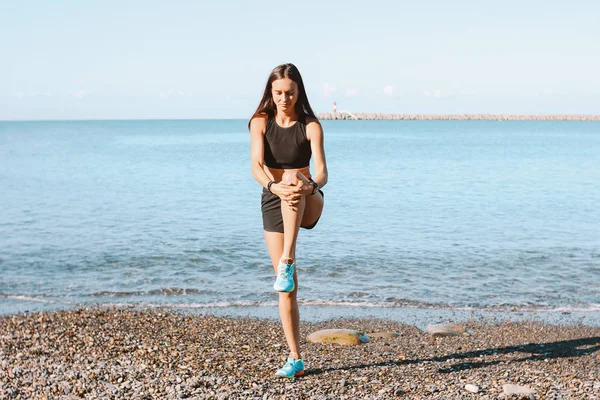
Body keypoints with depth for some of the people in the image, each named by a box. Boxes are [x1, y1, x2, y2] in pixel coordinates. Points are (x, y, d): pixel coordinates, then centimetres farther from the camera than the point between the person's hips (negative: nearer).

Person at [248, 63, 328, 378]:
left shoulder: (310, 126, -7)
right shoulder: (261, 122, -4)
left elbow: (321, 172, -17)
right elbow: (256, 167, -17)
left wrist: (309, 186, -40)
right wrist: (274, 186, -39)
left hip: (308, 204, -2)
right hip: (273, 202, 2)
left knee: (294, 180, -39)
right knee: (287, 287, -2)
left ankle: (288, 261, -47)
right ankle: (295, 358, 7)